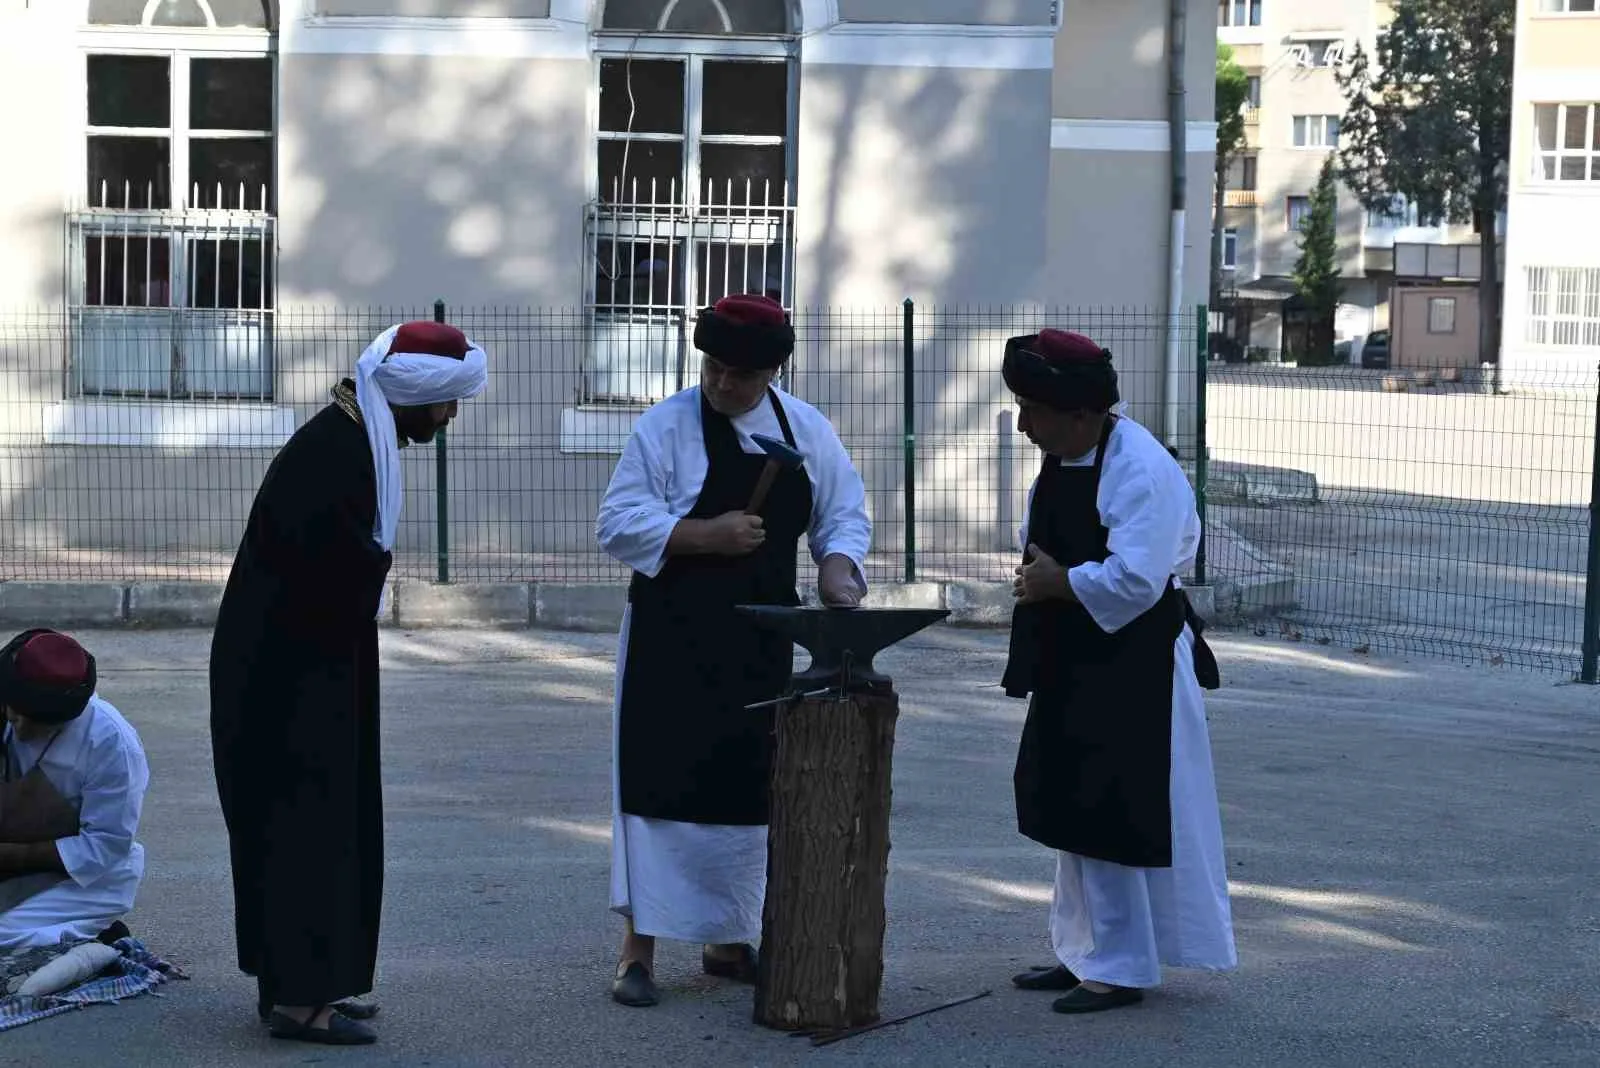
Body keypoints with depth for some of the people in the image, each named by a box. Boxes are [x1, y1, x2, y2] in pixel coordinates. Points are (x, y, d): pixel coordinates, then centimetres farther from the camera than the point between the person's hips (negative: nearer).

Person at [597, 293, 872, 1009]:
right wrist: (707, 535, -21)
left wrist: (838, 565, -9)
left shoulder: (808, 431, 6)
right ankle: (639, 946, 0)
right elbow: (618, 524, -11)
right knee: (661, 783, -6)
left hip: (760, 642, 4)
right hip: (673, 636, -4)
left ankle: (728, 942, 23)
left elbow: (843, 514, 12)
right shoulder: (666, 426, -7)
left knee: (748, 787, 10)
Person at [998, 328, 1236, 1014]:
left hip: (1132, 671, -9)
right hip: (1075, 666, 9)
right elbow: (1042, 543, 21)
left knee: (1111, 819, -4)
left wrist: (1055, 583, -16)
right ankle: (1086, 953, 26)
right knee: (1073, 813, 15)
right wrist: (1038, 575, -1)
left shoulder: (1139, 470, -21)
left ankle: (1121, 969, 7)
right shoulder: (1059, 462, 8)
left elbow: (1133, 580, -28)